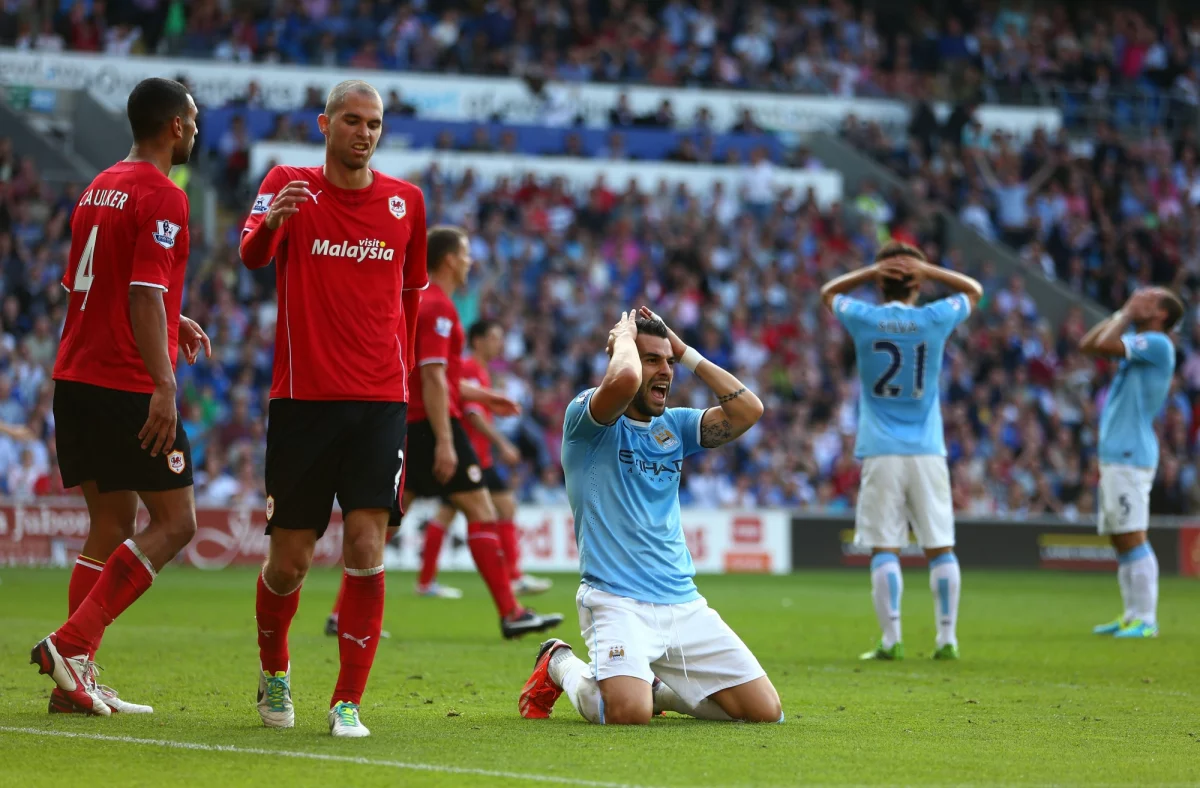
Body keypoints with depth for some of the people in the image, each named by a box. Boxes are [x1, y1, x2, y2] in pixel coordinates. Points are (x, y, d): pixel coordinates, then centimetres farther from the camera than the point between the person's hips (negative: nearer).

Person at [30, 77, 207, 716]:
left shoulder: (99, 189, 16)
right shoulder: (162, 197, -11)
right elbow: (144, 295, -21)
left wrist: (173, 323, 26)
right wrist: (163, 384, -26)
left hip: (75, 379, 9)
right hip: (128, 387, -9)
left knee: (112, 525, 12)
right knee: (175, 522, -2)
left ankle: (75, 682, 6)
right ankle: (70, 645, -13)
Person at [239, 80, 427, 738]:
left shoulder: (405, 201, 9)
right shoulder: (288, 187, 1)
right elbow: (251, 255, -18)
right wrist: (271, 220, -40)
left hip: (379, 399, 1)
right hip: (301, 396, -1)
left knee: (365, 548, -11)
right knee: (288, 560, 3)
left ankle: (348, 702, -4)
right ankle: (274, 671, 31)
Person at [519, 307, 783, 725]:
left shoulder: (674, 425, 16)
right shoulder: (587, 417, -3)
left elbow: (748, 410, 3)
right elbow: (624, 379, -25)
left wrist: (686, 353, 6)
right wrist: (624, 337, -4)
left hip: (684, 605, 6)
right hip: (616, 601, -6)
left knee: (765, 711, -3)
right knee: (628, 713, -31)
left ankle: (655, 686, 21)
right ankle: (560, 666, 5)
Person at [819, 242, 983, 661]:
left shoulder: (864, 319, -2)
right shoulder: (934, 320, -2)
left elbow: (828, 292, 20)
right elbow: (974, 290, 18)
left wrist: (870, 272, 4)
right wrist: (928, 270, 4)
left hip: (881, 453, -1)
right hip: (927, 452, 1)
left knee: (884, 548, -2)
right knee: (940, 547, 5)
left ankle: (891, 639, -8)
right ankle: (947, 638, 3)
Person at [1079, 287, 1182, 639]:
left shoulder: (1158, 343, -11)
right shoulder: (1137, 341, 17)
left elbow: (1105, 344, -21)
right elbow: (1088, 344, 22)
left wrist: (1128, 315, -5)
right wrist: (1122, 313, 16)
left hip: (1130, 456, -10)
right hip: (1113, 455, 10)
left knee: (1132, 537, -12)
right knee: (1119, 538, 12)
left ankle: (1145, 620, -12)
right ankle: (1132, 616, 16)